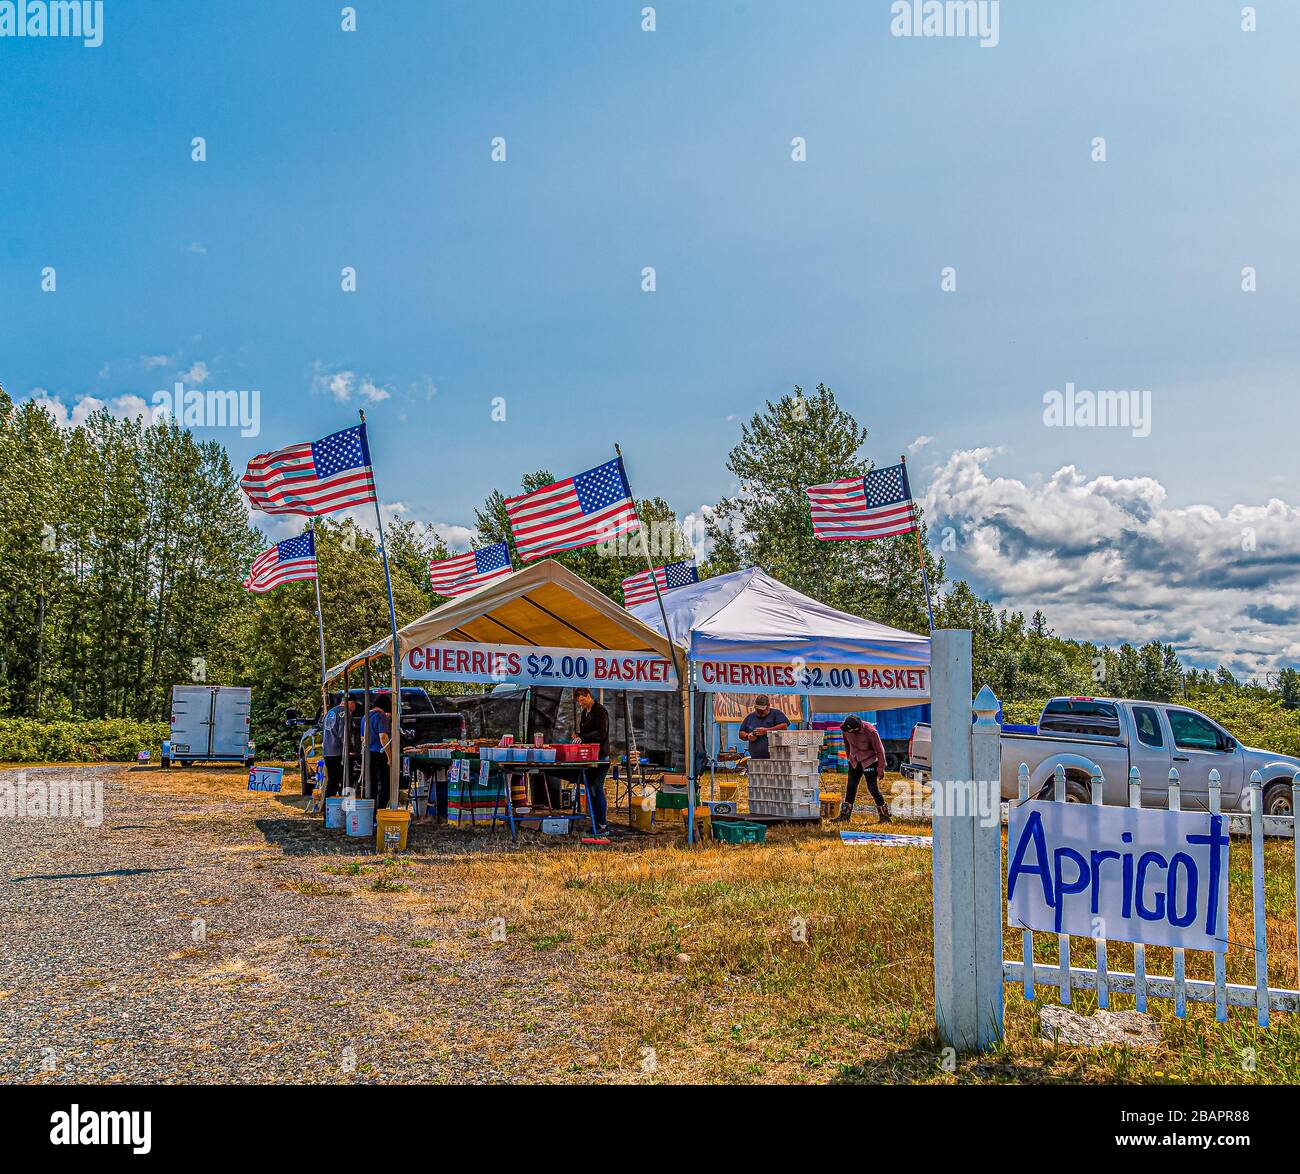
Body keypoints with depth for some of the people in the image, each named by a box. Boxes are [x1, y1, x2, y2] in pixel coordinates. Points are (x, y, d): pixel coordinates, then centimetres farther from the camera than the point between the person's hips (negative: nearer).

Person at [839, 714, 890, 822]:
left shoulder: (870, 731, -28)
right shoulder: (846, 729, -14)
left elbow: (880, 750, -18)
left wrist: (881, 768, -14)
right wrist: (849, 756, 19)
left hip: (869, 762, -5)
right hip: (854, 762, 5)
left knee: (873, 789, -5)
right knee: (851, 788, 7)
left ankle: (884, 815, 7)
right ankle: (845, 815, 15)